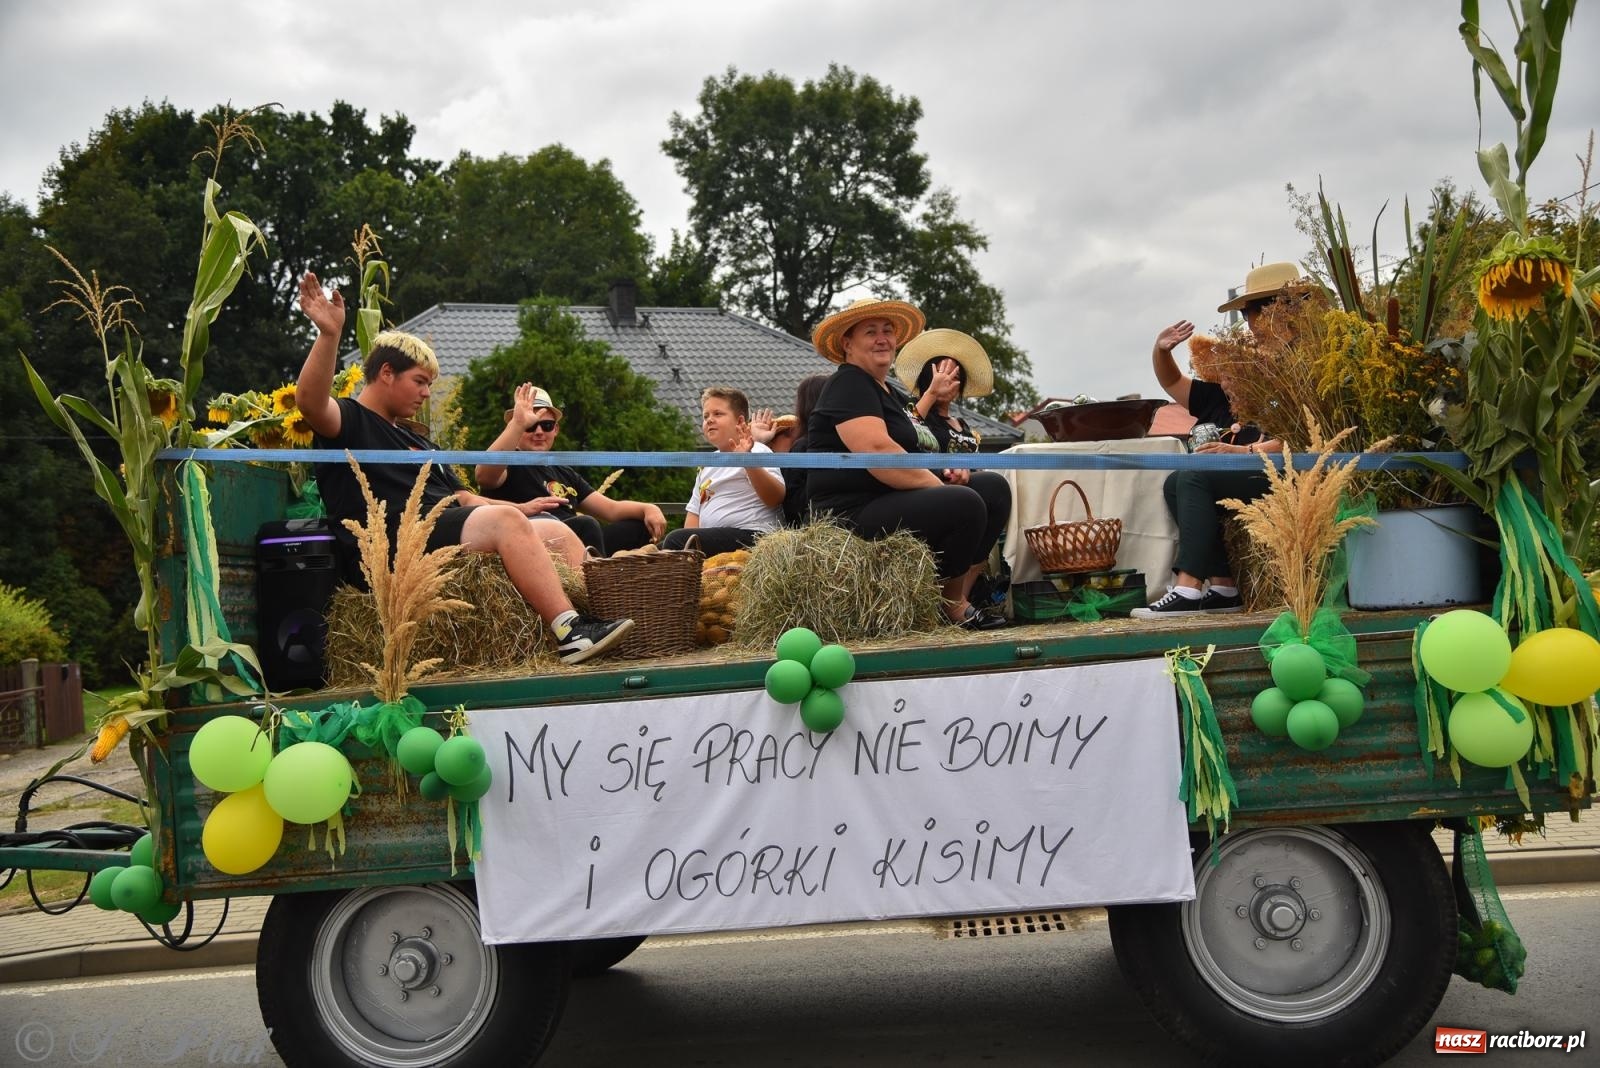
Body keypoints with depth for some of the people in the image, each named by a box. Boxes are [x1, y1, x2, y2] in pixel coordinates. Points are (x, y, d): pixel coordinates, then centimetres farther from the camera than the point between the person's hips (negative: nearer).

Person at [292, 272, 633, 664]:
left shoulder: (416, 441, 32)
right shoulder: (350, 419, 6)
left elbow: (462, 497, 29)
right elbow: (310, 402, -17)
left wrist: (527, 511, 15)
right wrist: (329, 334, -31)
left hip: (449, 529, 9)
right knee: (505, 520, -29)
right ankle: (570, 632, -37)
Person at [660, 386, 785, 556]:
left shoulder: (756, 451, 0)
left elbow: (775, 498, -16)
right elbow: (695, 511, 24)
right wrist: (688, 543, 3)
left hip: (751, 535, -8)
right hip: (712, 539, 9)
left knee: (676, 540, -26)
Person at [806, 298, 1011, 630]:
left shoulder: (885, 390, 23)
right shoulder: (848, 385, -9)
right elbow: (877, 452, -23)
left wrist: (945, 474, 4)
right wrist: (941, 486, -18)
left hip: (891, 503, 10)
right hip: (854, 514, -10)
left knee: (994, 487, 1)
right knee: (964, 504, -28)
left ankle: (957, 598, -8)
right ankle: (951, 606, -6)